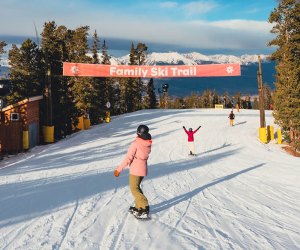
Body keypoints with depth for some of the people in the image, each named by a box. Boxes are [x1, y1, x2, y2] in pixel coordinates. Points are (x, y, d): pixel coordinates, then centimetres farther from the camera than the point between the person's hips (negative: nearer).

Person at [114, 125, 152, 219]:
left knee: (134, 189, 3)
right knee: (137, 187, 20)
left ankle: (144, 208, -3)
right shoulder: (148, 144, -1)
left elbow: (128, 158, -20)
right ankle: (139, 206, 23)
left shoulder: (136, 143, -20)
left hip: (136, 169, -7)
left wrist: (119, 169, -13)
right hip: (144, 168, 7)